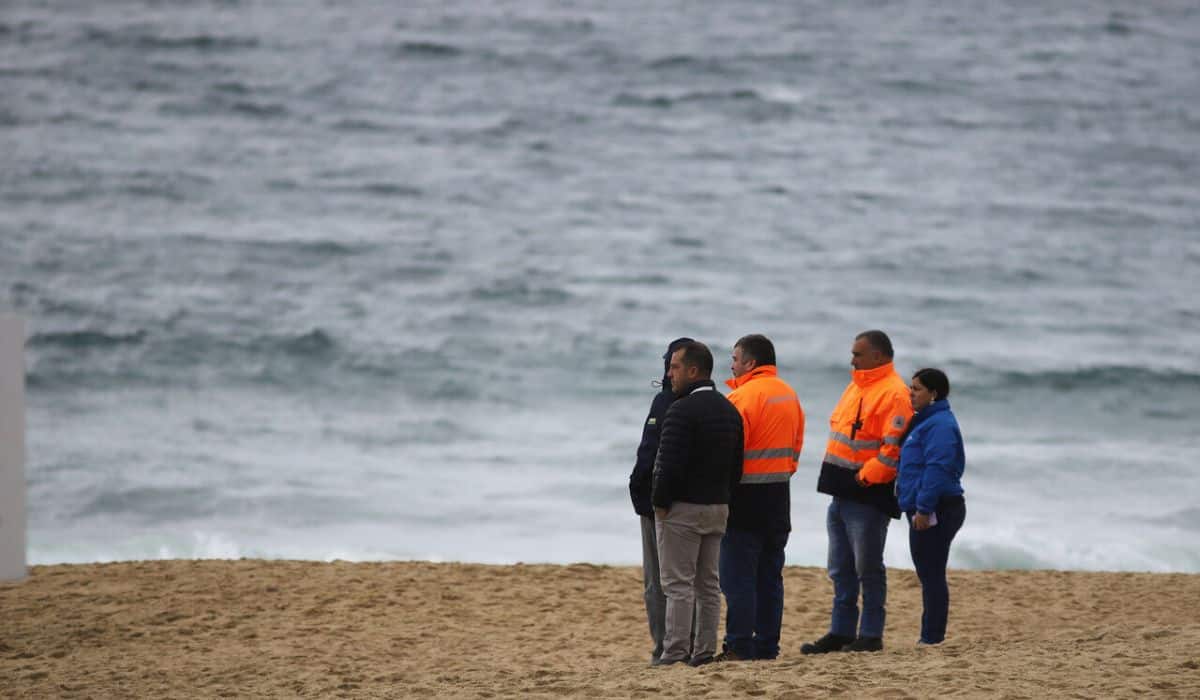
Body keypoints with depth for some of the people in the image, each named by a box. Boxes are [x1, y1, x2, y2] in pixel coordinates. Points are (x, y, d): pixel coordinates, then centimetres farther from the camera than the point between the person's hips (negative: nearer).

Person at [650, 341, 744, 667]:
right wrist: (723, 494, 17)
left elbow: (669, 464, -20)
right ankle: (705, 651, 12)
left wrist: (660, 502, -9)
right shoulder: (729, 410, 12)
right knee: (709, 584, 11)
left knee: (678, 584, -7)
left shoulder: (683, 410, -16)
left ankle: (674, 652, -9)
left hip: (683, 507, -8)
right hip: (718, 506, 8)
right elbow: (736, 464, 16)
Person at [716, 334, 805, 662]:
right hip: (779, 499, 8)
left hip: (746, 497, -8)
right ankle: (767, 645, 13)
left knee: (738, 577, -5)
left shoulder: (744, 397, -15)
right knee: (770, 576, 12)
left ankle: (739, 647, -7)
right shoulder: (789, 395, 11)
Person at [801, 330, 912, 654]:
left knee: (868, 568, -2)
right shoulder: (856, 387, 17)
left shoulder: (894, 394, -14)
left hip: (869, 494, -9)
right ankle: (840, 633, 18)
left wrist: (863, 478, -18)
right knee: (841, 569, 12)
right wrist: (836, 476, 13)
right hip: (843, 492, 9)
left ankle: (871, 636, 5)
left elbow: (894, 448, -21)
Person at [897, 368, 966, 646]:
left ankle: (932, 637, -7)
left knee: (931, 574, -9)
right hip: (925, 511, 11)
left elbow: (937, 469, -23)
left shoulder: (940, 425, -15)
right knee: (929, 574, 13)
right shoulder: (923, 422, 19)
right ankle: (930, 636, 17)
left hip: (937, 511, -11)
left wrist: (924, 508, -25)